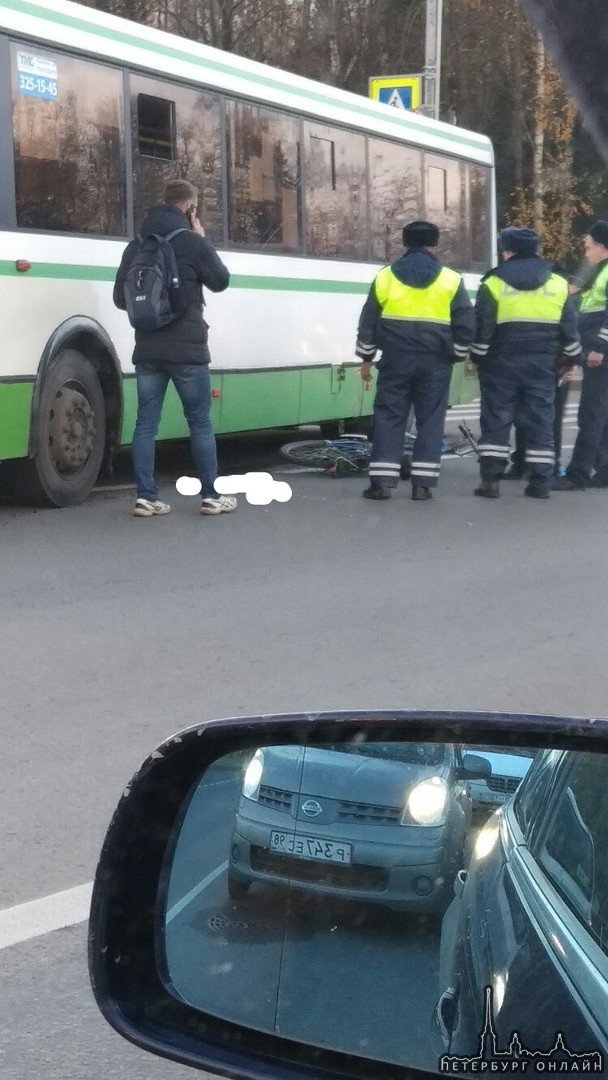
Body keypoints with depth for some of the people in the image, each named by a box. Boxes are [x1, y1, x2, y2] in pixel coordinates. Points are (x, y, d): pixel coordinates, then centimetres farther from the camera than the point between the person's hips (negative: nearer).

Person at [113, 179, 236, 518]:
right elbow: (221, 281, 5)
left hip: (147, 350, 4)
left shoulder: (136, 245, 8)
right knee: (200, 422, 4)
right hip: (186, 350, -4)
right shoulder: (193, 242, -8)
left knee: (146, 423, 5)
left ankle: (146, 497, 2)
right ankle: (212, 495, 7)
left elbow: (121, 297, 10)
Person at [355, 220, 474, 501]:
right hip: (435, 362, 0)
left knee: (388, 417, 5)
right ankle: (422, 483, 1)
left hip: (396, 359, 0)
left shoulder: (385, 277, 4)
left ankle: (382, 480, -1)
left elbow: (368, 322, 7)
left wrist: (366, 358, 15)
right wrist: (457, 355, 13)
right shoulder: (450, 280, 1)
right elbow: (465, 324, 0)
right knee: (429, 420, 5)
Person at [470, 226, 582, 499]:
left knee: (496, 419, 3)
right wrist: (572, 359, 18)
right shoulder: (558, 284, 6)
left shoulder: (493, 283, -4)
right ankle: (541, 482, 4)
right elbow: (569, 329, 8)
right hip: (541, 365, 2)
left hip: (502, 363, -2)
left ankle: (490, 480, -2)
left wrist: (478, 358, 6)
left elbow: (482, 329, -5)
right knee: (540, 420, 6)